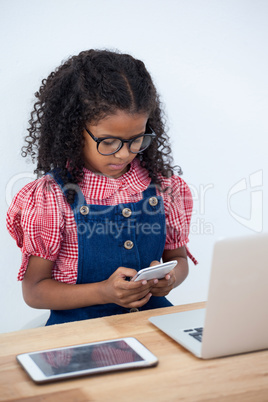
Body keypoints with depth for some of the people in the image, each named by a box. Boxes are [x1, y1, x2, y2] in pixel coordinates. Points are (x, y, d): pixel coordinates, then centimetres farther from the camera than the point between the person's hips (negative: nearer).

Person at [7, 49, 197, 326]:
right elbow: (34, 290, -5)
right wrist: (103, 292, -20)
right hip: (80, 323, -4)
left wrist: (170, 277, -9)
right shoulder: (50, 196, -9)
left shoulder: (162, 185, 2)